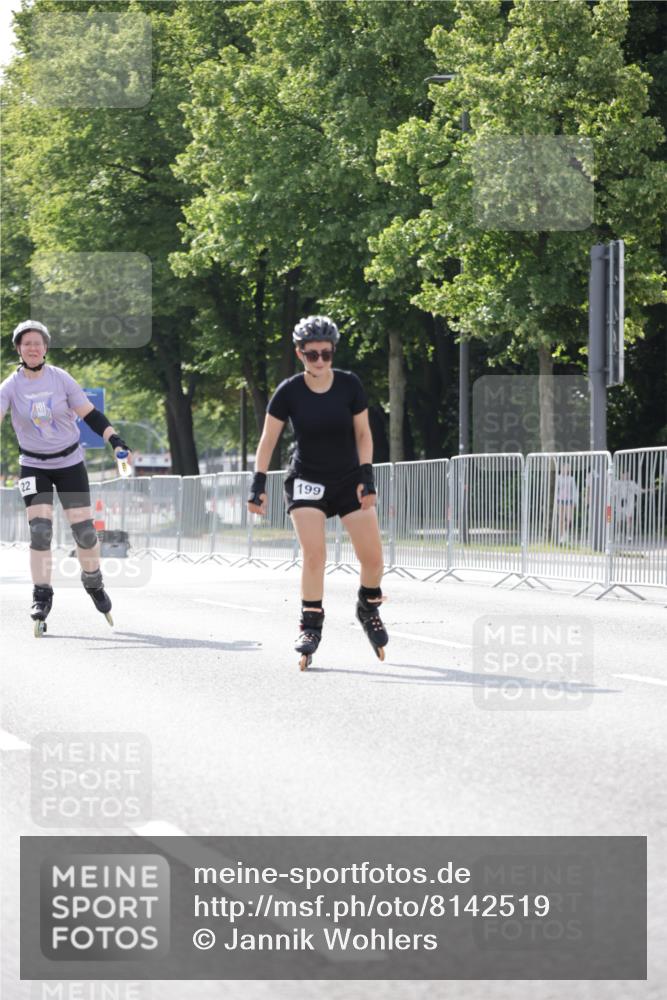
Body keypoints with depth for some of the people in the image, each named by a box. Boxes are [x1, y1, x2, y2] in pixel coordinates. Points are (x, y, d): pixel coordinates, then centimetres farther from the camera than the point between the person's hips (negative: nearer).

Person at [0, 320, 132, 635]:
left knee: (84, 528, -2)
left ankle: (94, 584, 23)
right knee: (39, 531, -13)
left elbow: (89, 414, -3)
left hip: (70, 462, 0)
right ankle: (41, 598, -4)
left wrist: (115, 440, -13)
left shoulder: (61, 379, -8)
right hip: (34, 466, 0)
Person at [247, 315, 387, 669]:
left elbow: (363, 434, -2)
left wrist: (367, 478, -11)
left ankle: (368, 608, 23)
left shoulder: (349, 385, -10)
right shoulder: (289, 392, -12)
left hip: (348, 480, 1)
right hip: (306, 480, -1)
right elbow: (267, 440, -5)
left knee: (373, 557, -5)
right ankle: (310, 626, -6)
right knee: (313, 553, -18)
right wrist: (258, 485, -9)